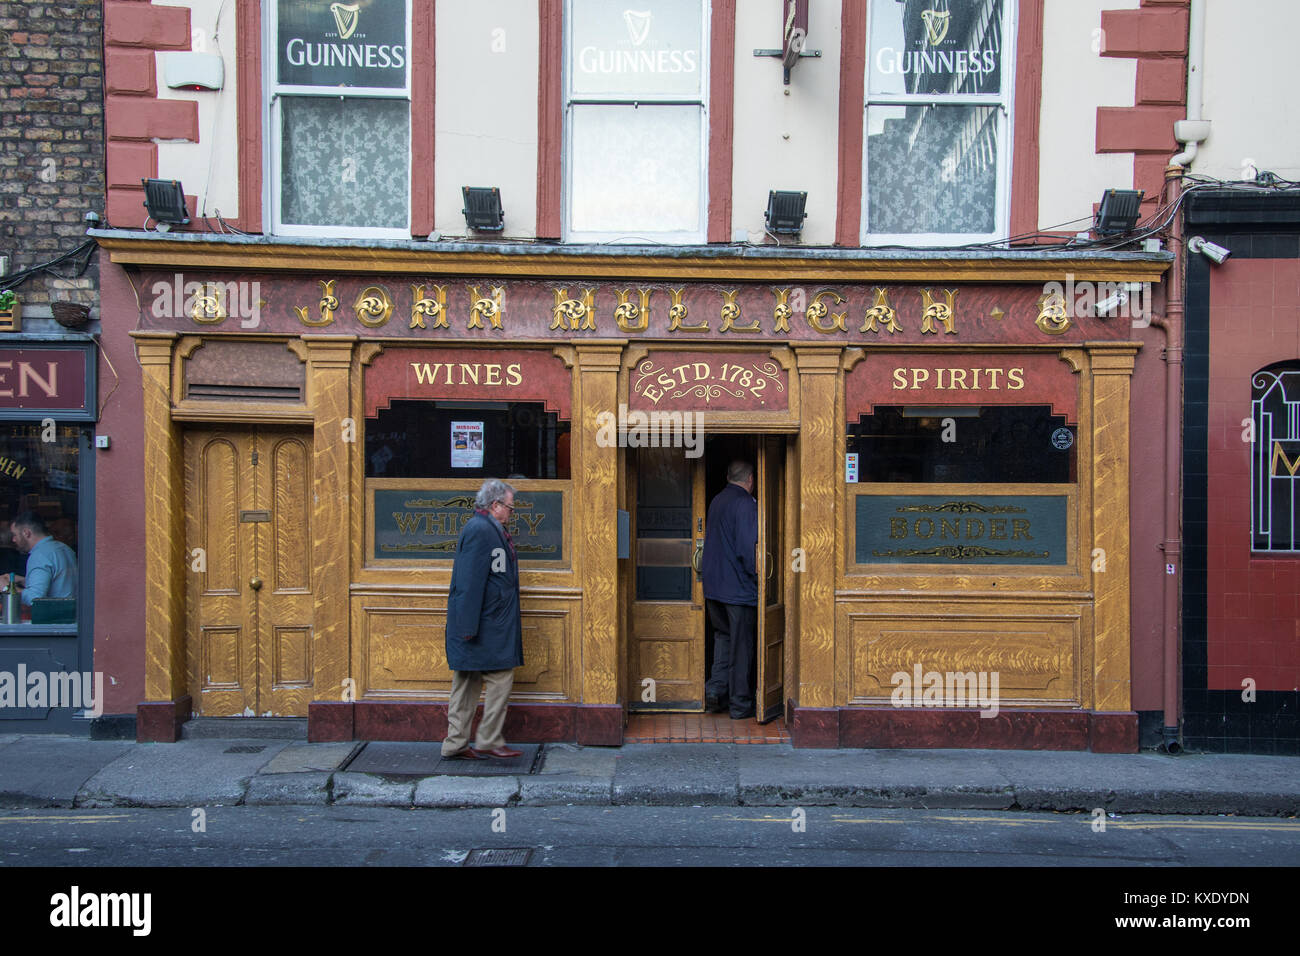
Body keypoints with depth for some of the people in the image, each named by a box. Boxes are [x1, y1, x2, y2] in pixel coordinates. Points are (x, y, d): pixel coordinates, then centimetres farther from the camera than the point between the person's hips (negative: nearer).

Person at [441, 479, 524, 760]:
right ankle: (489, 741, 7)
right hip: (486, 625, -11)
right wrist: (469, 626, -23)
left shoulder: (489, 529, 17)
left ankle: (455, 744, 18)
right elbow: (471, 581, -21)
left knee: (467, 683, 12)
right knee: (501, 677, -3)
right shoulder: (479, 530, -16)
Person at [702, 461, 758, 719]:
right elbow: (746, 549, -21)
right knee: (741, 645, 3)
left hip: (713, 586, 7)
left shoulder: (716, 501, 10)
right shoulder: (746, 504, -15)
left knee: (723, 636, 20)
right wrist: (756, 577, -9)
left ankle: (716, 687, 9)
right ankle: (740, 705, 11)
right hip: (739, 587, -7)